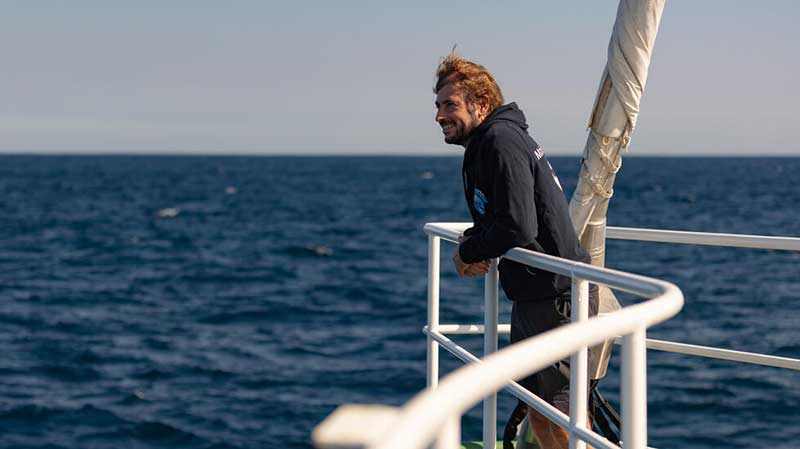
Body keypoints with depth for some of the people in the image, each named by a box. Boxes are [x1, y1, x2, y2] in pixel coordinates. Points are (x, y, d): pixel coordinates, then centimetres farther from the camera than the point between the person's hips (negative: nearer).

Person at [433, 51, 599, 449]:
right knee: (537, 405, 20)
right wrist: (472, 243, 4)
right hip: (535, 295, 11)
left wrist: (468, 252, -10)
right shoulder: (489, 141, 14)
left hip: (556, 297, -11)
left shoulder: (501, 141, -19)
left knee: (554, 413, -5)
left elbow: (517, 228, -27)